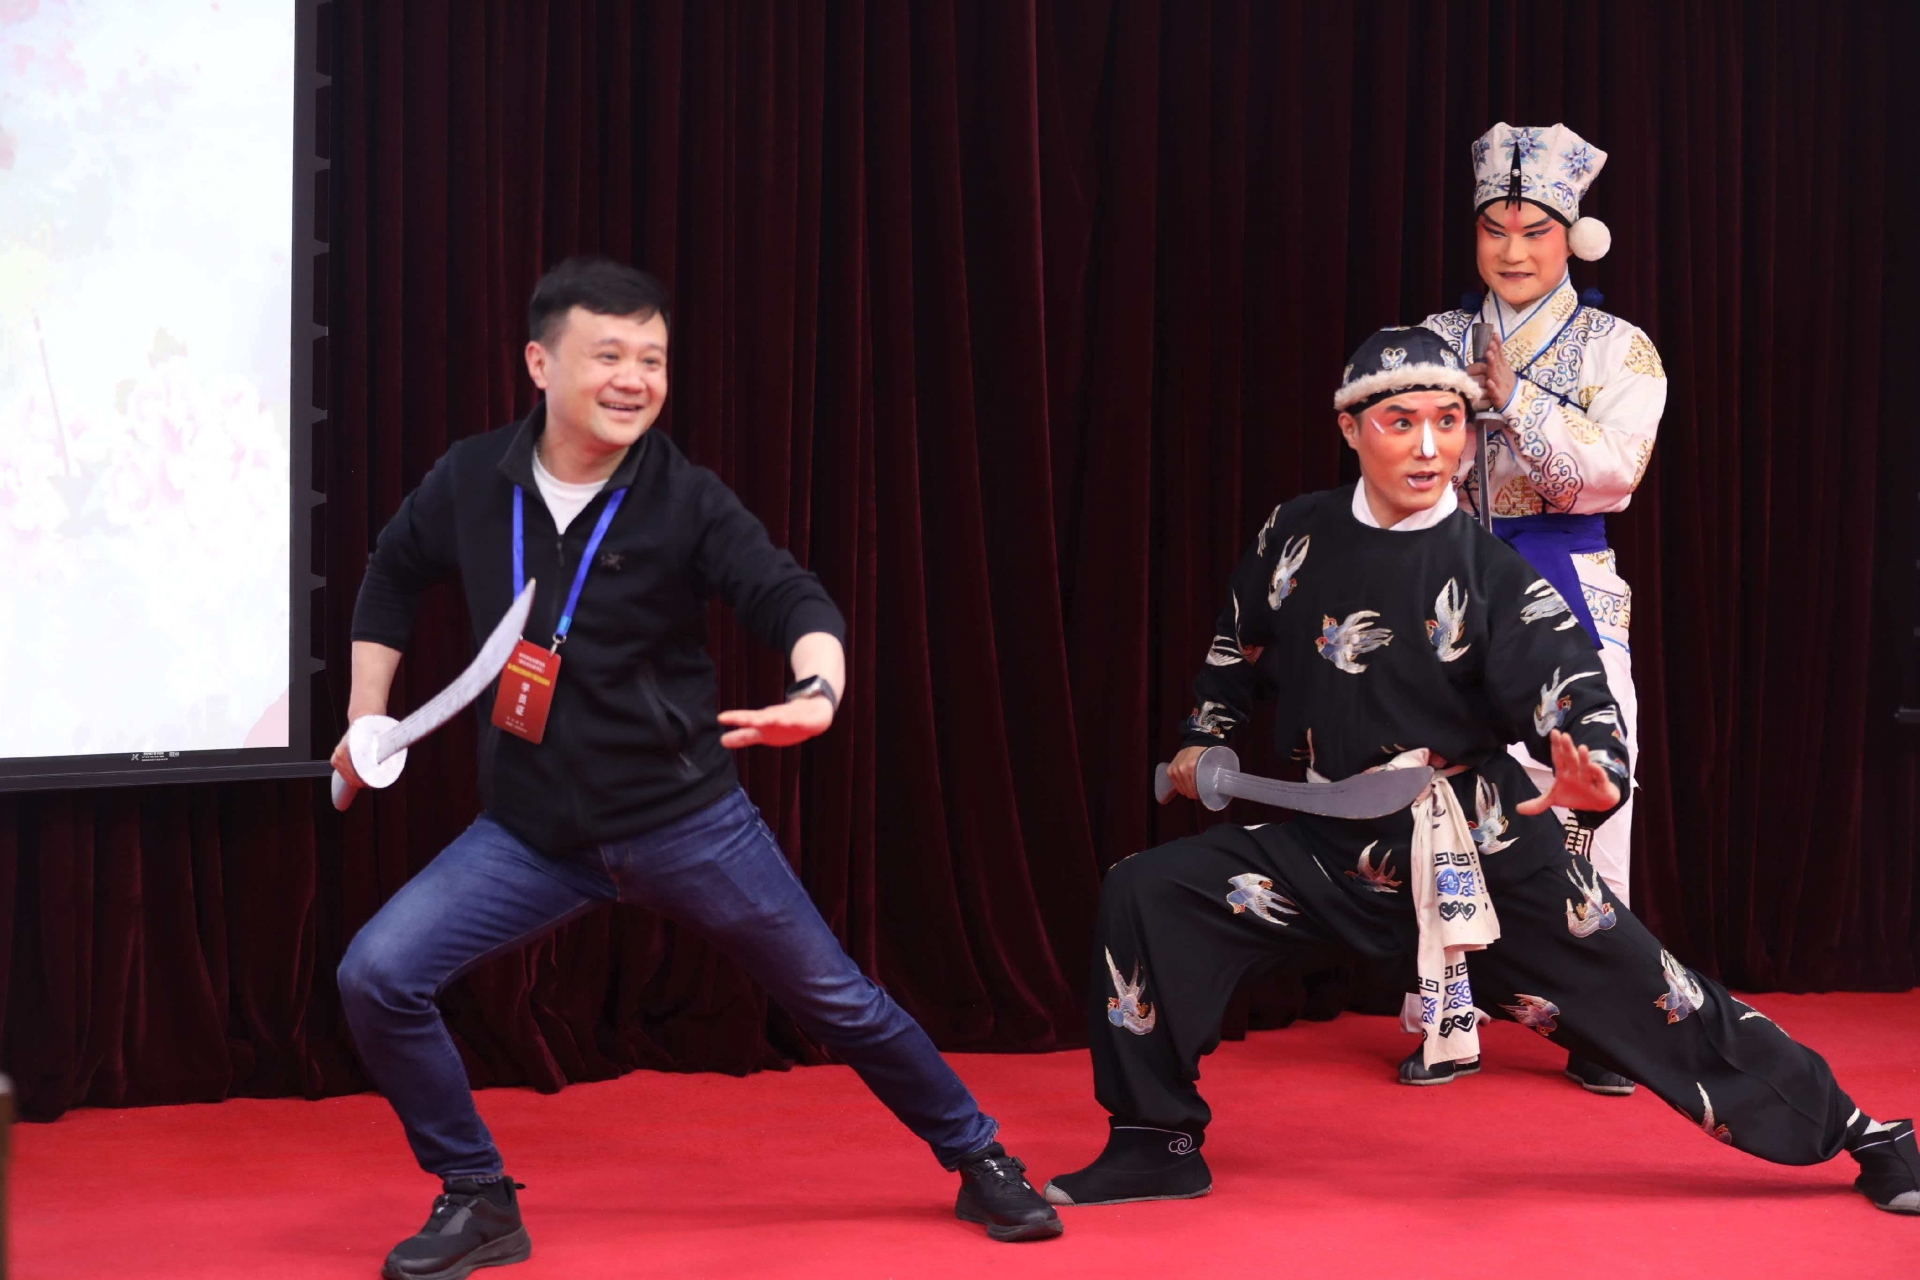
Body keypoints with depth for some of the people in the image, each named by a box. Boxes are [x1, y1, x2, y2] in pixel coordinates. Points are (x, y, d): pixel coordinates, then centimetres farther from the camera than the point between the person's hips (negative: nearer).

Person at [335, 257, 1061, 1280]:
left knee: (837, 1005, 7)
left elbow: (792, 597, -23)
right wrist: (368, 714, 12)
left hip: (686, 821, -2)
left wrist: (818, 691, -44)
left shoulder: (687, 501, -13)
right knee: (376, 977, -15)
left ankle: (981, 1163, 31)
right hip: (531, 831, 2)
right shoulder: (472, 481, -5)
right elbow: (394, 571, 15)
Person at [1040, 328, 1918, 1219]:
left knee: (1649, 999, -7)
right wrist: (1203, 741, 13)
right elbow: (1240, 643, 21)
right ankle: (1157, 1145, 6)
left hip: (1488, 855, -4)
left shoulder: (1495, 579, -11)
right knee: (1144, 894, -8)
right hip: (1334, 852, 4)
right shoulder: (1294, 537, 0)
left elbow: (1577, 701, -20)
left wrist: (1594, 783, -40)